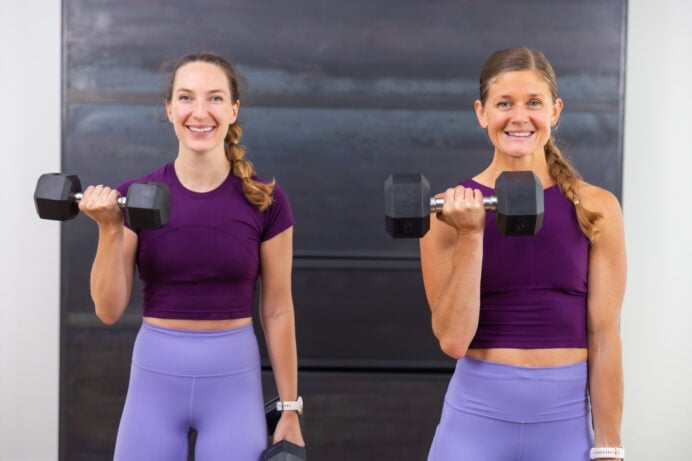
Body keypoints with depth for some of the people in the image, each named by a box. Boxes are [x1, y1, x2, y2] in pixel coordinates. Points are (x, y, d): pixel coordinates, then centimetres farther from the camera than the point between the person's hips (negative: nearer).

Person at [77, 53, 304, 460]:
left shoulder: (264, 200, -4)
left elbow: (278, 311, 2)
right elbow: (109, 310, -2)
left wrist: (290, 410, 3)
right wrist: (110, 229, -15)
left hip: (234, 379, -1)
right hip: (155, 376, 1)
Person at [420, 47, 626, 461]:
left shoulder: (595, 208, -2)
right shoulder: (451, 210, -2)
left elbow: (604, 337, -1)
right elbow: (453, 339, -7)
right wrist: (470, 236, -14)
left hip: (566, 421, 0)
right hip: (476, 418, 0)